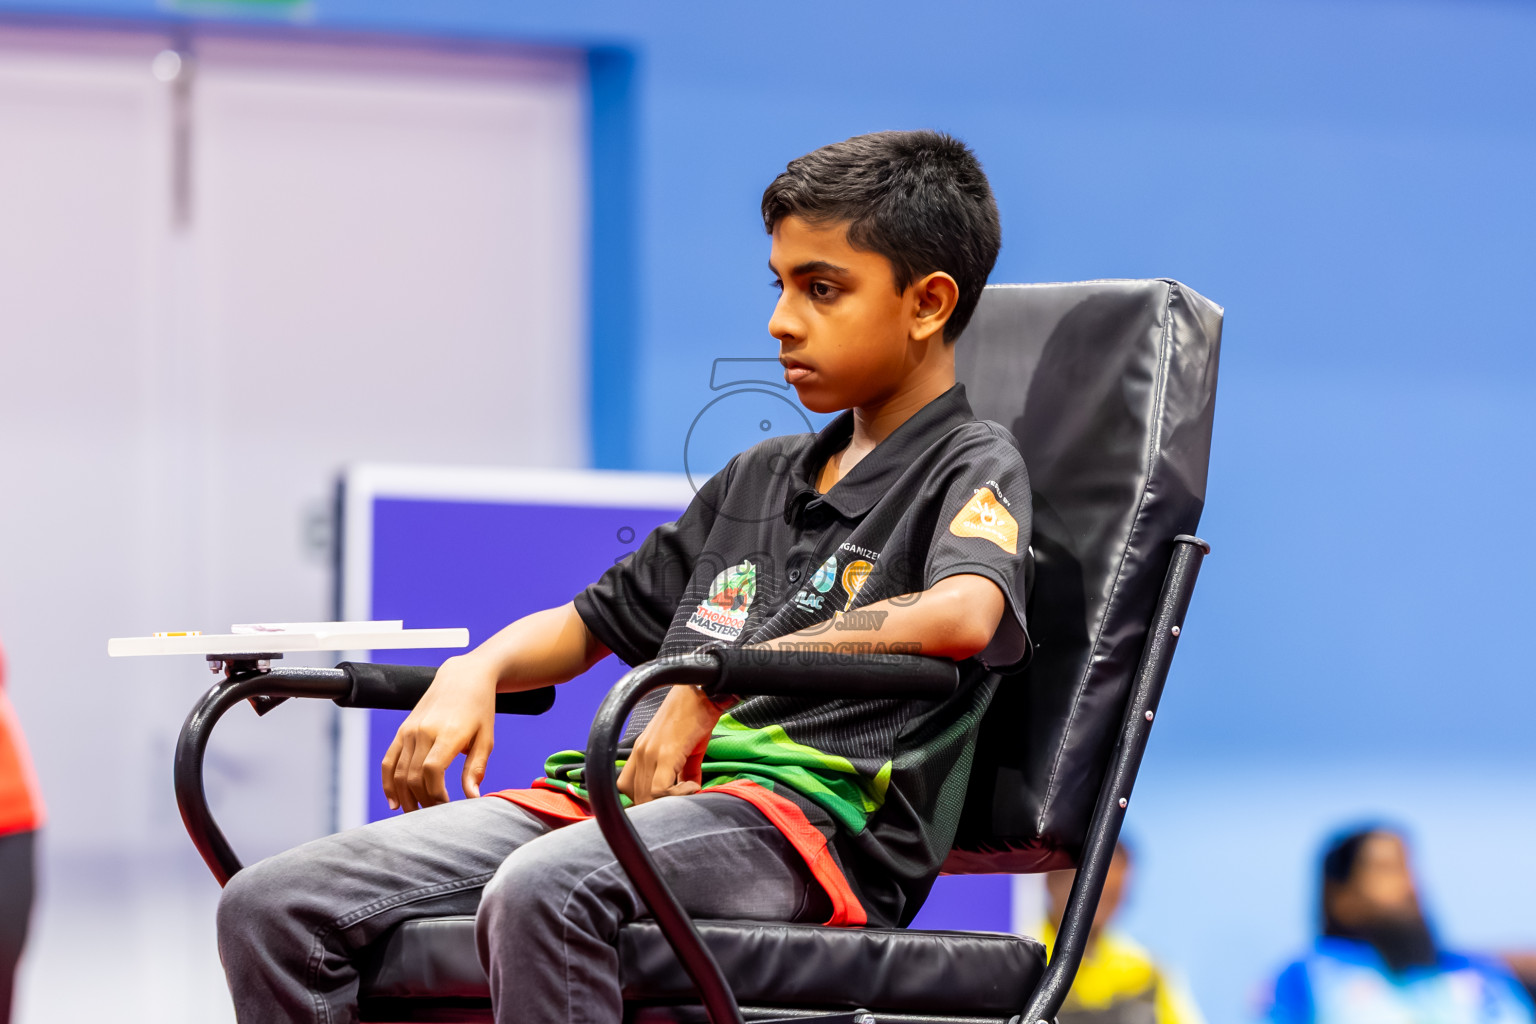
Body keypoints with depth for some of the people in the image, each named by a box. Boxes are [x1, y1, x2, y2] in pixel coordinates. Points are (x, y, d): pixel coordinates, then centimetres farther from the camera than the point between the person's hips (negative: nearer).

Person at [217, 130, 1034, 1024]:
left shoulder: (975, 467, 5)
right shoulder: (757, 479, 30)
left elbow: (964, 614, -19)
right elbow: (595, 621, 36)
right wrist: (477, 671, 12)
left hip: (805, 822, -8)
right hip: (623, 794, 8)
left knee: (540, 892, -41)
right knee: (270, 908, -11)